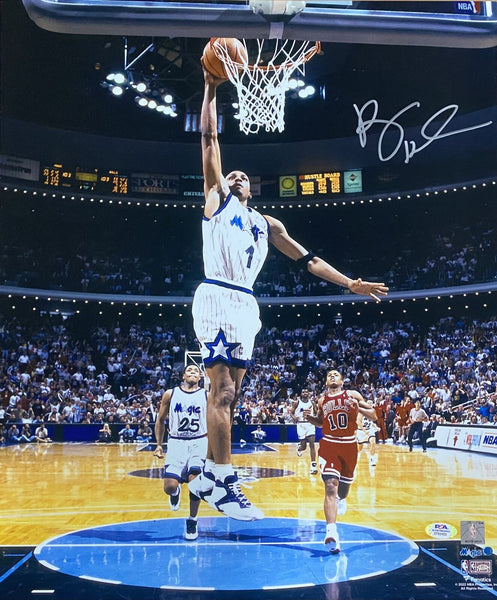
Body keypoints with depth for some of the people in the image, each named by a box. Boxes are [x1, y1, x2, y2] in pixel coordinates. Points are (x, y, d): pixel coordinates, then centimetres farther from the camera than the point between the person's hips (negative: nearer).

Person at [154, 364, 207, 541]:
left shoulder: (207, 396, 3)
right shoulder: (170, 394, 4)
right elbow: (160, 420, 12)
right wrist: (159, 445, 8)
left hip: (199, 442, 0)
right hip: (176, 442, 1)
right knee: (169, 486, -12)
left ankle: (192, 520, 6)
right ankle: (176, 492, 29)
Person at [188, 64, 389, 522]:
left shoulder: (266, 223, 25)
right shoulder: (216, 200, 13)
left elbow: (307, 259, 20)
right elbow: (210, 139, 7)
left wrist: (351, 284, 13)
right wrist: (211, 89, 4)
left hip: (246, 305, 6)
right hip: (217, 296, -6)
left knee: (230, 392, 6)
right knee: (222, 389, -14)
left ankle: (209, 477, 14)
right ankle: (223, 482, -10)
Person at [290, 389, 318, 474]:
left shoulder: (311, 402, 4)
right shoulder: (297, 402, -2)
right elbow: (291, 412, 3)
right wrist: (294, 417, -18)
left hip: (310, 424, 1)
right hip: (301, 425, -1)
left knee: (312, 444, -12)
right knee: (303, 447, 2)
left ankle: (313, 465, -10)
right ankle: (299, 448, 41)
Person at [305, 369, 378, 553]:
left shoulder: (352, 395, -3)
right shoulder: (322, 400, 4)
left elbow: (374, 415, -2)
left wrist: (358, 408, -20)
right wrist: (310, 418, -2)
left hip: (349, 445, 1)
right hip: (329, 445, -1)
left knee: (345, 482, 20)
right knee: (330, 486, -19)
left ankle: (341, 499, 59)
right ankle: (331, 532, -26)